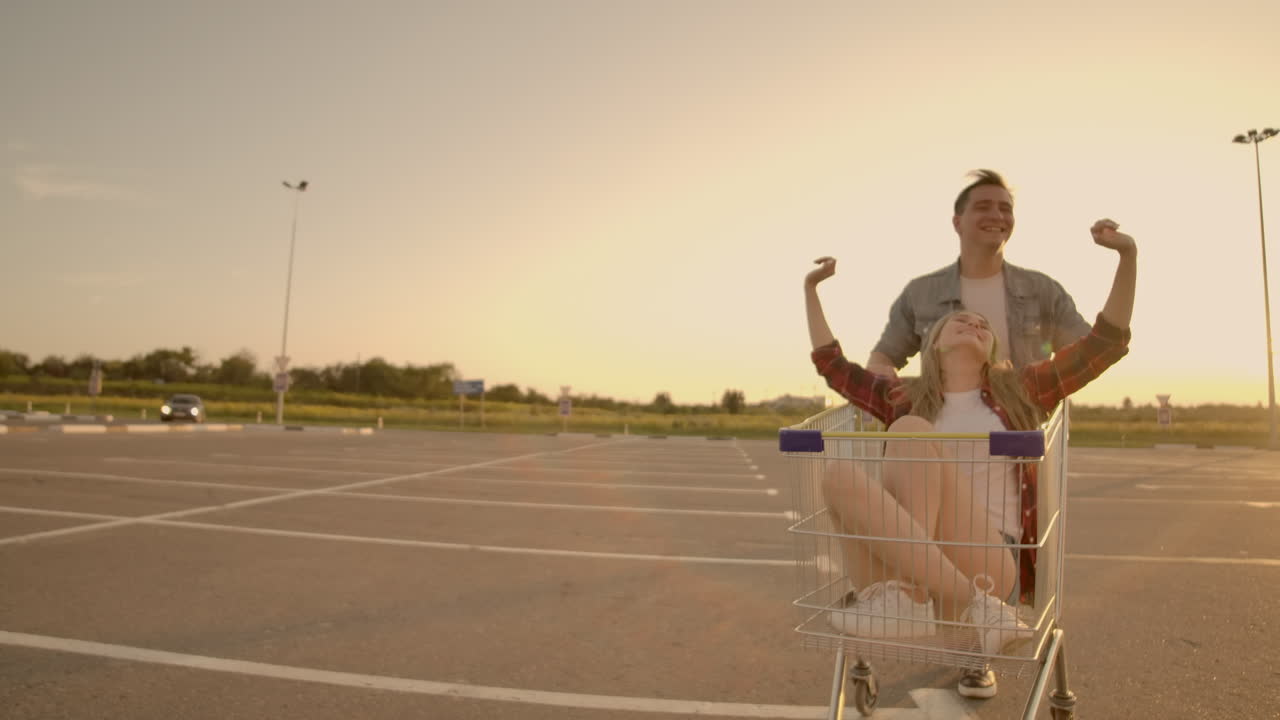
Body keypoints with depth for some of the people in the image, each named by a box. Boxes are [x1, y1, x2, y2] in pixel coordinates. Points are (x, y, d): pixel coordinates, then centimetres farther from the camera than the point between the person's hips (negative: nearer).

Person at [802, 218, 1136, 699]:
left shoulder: (1018, 391, 18)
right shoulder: (904, 399, 20)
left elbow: (1106, 344, 18)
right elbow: (832, 365, 29)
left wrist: (1127, 256, 10)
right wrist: (810, 289, 36)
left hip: (994, 567, -1)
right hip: (901, 563, 2)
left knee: (912, 431, -24)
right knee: (840, 476, -27)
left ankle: (903, 598, -33)